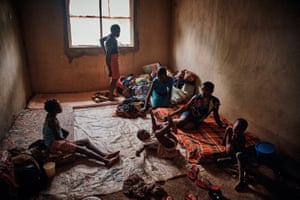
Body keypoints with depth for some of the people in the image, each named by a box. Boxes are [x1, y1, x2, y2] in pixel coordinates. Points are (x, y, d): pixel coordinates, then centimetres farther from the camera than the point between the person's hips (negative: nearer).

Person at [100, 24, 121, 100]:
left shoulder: (110, 37, 5)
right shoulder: (111, 40, -23)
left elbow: (101, 40, 26)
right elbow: (107, 57, -25)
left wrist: (105, 51, 23)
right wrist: (109, 70, -23)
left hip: (114, 60, 10)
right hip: (112, 61, -10)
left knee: (114, 78, 16)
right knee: (114, 78, -2)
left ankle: (111, 94, 26)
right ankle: (110, 96, 7)